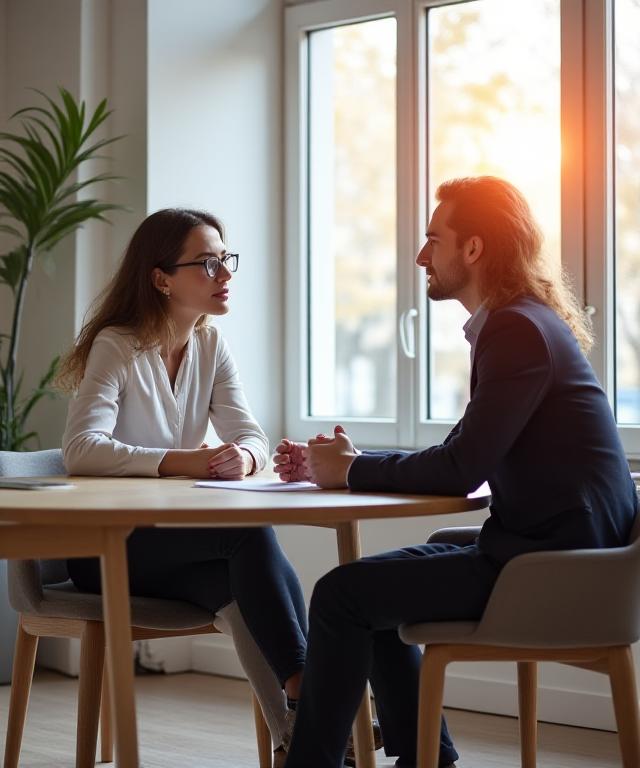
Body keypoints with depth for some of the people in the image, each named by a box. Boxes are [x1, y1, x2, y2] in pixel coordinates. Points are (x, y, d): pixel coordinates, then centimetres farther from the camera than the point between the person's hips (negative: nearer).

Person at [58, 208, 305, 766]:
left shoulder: (210, 344, 6)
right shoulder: (116, 346, -12)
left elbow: (251, 436, -1)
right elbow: (81, 449, -25)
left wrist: (244, 457, -26)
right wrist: (180, 460, -37)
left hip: (177, 542, 5)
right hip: (106, 545, -5)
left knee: (243, 583, -29)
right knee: (249, 531, -29)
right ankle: (307, 694, -25)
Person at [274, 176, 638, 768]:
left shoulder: (519, 329, -16)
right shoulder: (520, 322, 15)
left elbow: (461, 470, -20)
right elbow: (462, 458, 16)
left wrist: (353, 471, -6)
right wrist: (340, 466, 8)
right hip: (557, 547, 11)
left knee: (342, 594, -12)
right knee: (377, 583, 20)